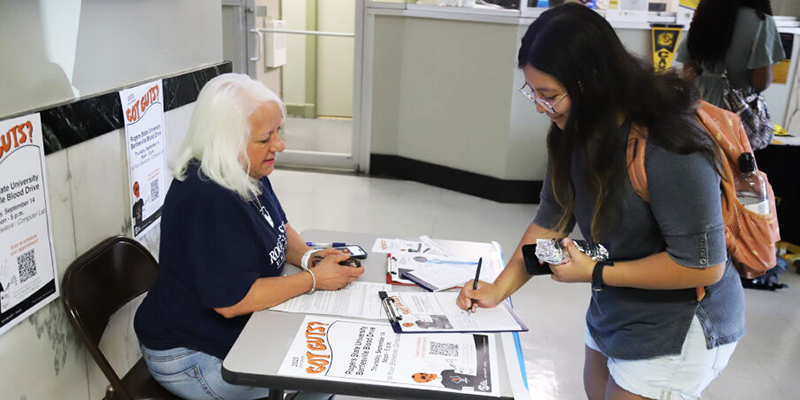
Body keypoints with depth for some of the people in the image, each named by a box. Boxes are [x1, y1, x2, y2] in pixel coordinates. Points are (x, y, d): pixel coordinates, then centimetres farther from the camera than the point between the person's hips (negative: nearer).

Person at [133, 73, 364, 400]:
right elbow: (233, 301, -30)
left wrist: (308, 256, -7)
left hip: (242, 329, 9)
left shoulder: (249, 174, 1)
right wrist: (315, 279, -21)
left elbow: (279, 230, 15)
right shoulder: (207, 200, -30)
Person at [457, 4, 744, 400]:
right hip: (613, 308, 7)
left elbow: (704, 266, -26)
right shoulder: (576, 132, -9)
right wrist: (499, 289, -7)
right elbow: (550, 220, -2)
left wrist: (595, 274, -23)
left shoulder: (671, 149, -33)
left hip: (680, 328, -7)